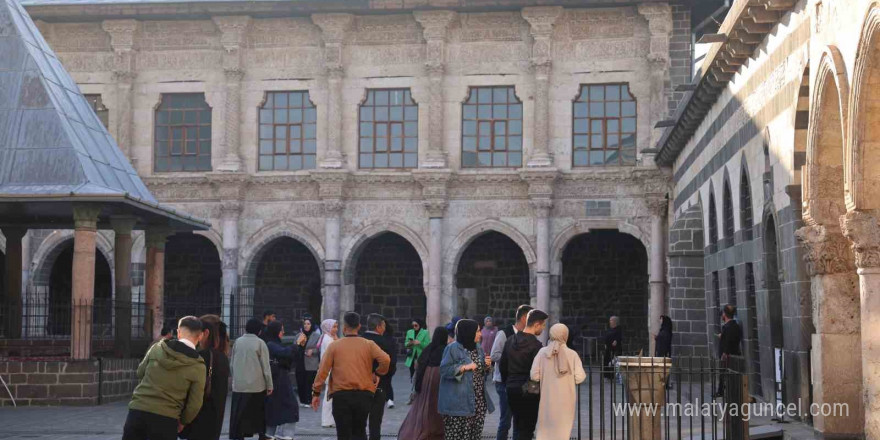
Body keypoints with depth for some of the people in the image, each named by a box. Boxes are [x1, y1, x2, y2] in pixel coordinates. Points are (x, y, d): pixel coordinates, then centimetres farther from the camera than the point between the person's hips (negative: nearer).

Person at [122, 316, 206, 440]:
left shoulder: (157, 348, 2)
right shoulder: (198, 366, -5)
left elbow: (140, 373, 17)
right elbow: (194, 404, -2)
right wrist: (183, 421, 15)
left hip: (138, 411, 2)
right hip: (165, 419, -2)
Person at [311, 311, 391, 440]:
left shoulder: (335, 346, 0)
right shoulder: (369, 345, 2)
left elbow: (323, 370, -3)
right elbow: (385, 360, -12)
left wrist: (316, 393, 3)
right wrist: (377, 373, 7)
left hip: (341, 395, -2)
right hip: (364, 395, 2)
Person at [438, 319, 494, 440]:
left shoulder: (478, 348, 13)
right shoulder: (452, 348, -9)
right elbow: (444, 369, -13)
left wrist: (487, 366, -1)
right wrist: (464, 367, -20)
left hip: (479, 399, 7)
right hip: (459, 401, -7)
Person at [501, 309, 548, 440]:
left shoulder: (510, 341, 7)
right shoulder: (535, 344, -14)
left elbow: (503, 365, 11)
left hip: (511, 389, 7)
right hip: (529, 391, -7)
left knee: (519, 427, 17)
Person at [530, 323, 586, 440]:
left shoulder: (543, 352, -6)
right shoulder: (572, 354, -7)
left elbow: (534, 376, -8)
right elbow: (579, 378, -10)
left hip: (547, 399, 1)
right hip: (565, 400, -1)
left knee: (545, 430, 12)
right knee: (563, 430, 8)